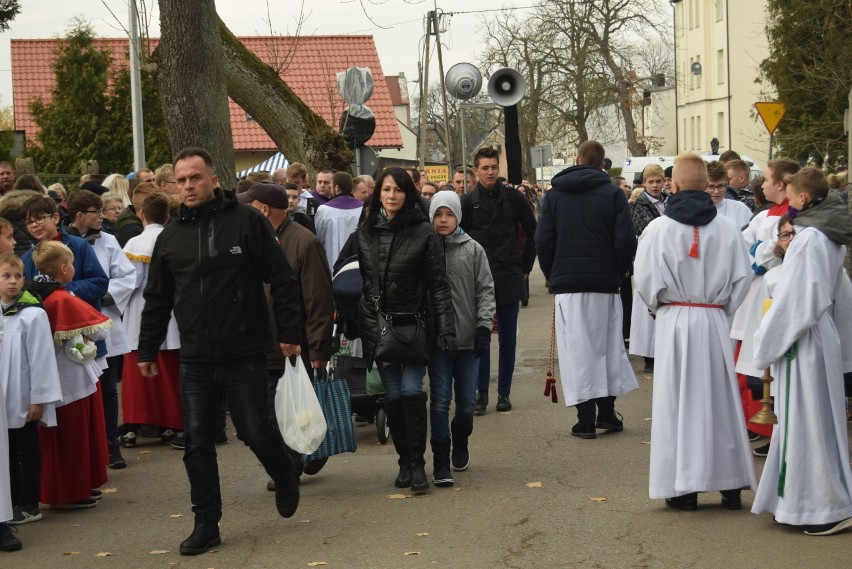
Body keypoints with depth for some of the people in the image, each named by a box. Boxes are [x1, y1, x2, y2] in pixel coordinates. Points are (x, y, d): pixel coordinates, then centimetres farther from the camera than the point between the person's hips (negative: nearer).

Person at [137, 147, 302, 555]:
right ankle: (206, 523, 14)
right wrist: (147, 350, 15)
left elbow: (282, 280, -3)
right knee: (197, 443, 4)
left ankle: (284, 479, 32)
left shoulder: (246, 222, -4)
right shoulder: (171, 236, 8)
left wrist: (289, 332, -6)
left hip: (244, 356, -4)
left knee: (256, 431, 1)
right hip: (195, 361, 4)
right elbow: (156, 299, 16)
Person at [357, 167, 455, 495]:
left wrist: (446, 328, -9)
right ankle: (404, 462, 16)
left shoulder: (423, 233, -3)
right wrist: (354, 323, 8)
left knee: (411, 391, -12)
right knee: (393, 395, 5)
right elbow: (356, 279, 11)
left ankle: (417, 465, -3)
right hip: (377, 326, 3)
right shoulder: (365, 232, 6)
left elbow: (438, 284, -4)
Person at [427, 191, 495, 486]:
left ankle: (460, 442, 34)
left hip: (468, 338, 1)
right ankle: (441, 464, 0)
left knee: (467, 401, 6)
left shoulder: (473, 250, 1)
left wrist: (484, 326, -8)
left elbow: (485, 290, 1)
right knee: (440, 400, -5)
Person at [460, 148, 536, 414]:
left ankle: (504, 393, 12)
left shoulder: (514, 199, 2)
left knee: (508, 339, 5)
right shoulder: (468, 202, 2)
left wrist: (525, 264, 9)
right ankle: (481, 392, 4)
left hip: (509, 278, 1)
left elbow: (531, 232, 11)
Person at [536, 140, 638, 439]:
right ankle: (606, 412, 13)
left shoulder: (554, 195, 4)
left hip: (567, 284, 0)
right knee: (607, 345, 12)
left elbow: (543, 241, 0)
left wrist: (554, 276, 11)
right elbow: (626, 240, -7)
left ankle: (586, 419, 0)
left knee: (577, 350, 2)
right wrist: (618, 272, 8)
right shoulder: (612, 193, 0)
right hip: (605, 283, 0)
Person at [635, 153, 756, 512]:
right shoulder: (727, 228, -3)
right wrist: (723, 306, 13)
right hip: (714, 321, 2)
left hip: (674, 321, -2)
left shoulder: (658, 229, -8)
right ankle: (731, 484, 16)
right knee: (720, 399, 11)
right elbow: (742, 278, -2)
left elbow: (646, 282, -5)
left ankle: (683, 487, 6)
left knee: (677, 401, 5)